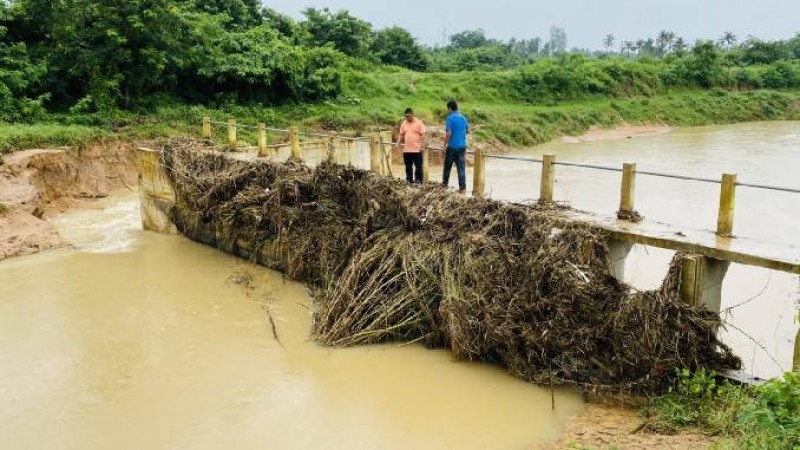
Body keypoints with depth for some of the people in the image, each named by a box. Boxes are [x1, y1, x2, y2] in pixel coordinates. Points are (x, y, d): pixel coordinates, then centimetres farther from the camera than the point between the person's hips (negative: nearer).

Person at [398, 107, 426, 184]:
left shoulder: (419, 123, -5)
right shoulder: (404, 123, 9)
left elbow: (423, 135, -8)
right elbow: (402, 135, 17)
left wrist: (422, 145, -14)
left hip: (417, 149, -5)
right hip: (406, 150, 5)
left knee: (418, 166, 0)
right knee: (408, 166, 12)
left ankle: (418, 180, 6)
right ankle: (409, 180, 21)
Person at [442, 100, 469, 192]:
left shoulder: (450, 118, -12)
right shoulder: (463, 117, 8)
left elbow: (448, 133, -17)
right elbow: (468, 130, 17)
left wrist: (445, 145, -9)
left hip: (452, 146, -5)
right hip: (462, 146, 5)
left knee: (447, 165, 13)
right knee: (461, 167, 3)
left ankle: (445, 183, 29)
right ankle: (462, 187, -1)